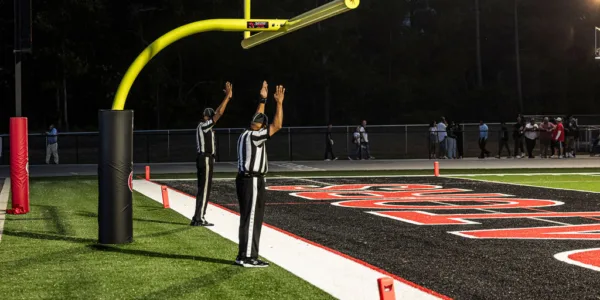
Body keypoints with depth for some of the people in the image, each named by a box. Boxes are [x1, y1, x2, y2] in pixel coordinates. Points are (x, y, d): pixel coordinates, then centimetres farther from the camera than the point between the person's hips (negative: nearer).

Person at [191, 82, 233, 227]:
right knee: (205, 189, -8)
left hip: (203, 159, 10)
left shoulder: (203, 126, 16)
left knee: (202, 188, 12)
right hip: (206, 159, -10)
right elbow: (219, 113, -19)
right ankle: (200, 218, -9)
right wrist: (228, 96, -16)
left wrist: (228, 97, 23)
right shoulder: (204, 126, -12)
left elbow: (217, 113, 23)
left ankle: (198, 217, 14)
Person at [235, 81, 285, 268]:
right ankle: (248, 258, -5)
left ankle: (244, 255, 17)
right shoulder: (254, 136, -15)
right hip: (252, 181, -10)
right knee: (252, 219, -7)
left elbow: (257, 119, 27)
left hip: (246, 179, 10)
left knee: (247, 218, 13)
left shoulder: (246, 134, 12)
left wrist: (263, 99, 30)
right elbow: (277, 126, -18)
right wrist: (279, 103, -13)